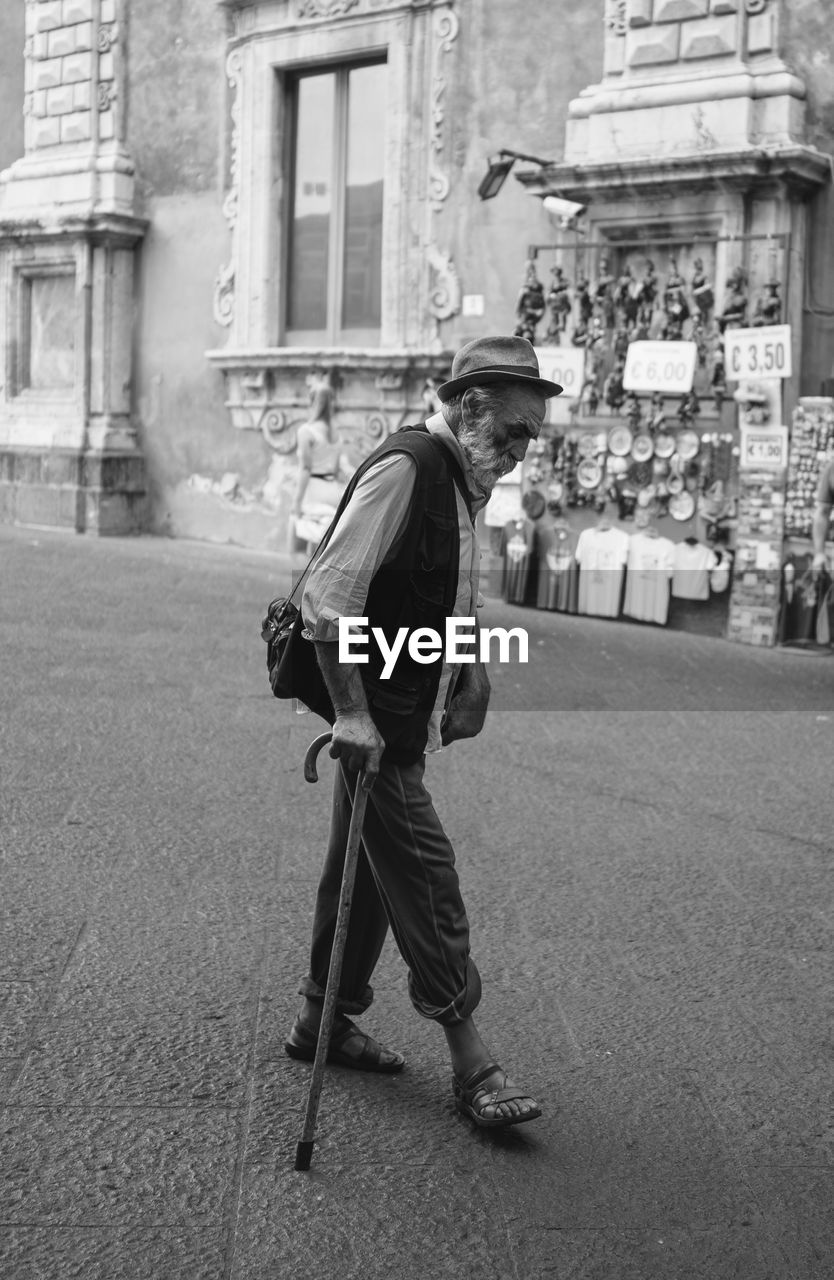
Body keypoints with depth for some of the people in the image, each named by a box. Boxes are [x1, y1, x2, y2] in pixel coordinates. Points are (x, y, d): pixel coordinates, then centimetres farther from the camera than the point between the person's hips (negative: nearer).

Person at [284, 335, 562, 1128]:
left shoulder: (461, 480, 12)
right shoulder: (403, 469, -17)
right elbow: (328, 597, -22)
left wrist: (470, 674, 13)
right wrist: (352, 713, -23)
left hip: (404, 719, 9)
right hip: (373, 720, -9)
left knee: (366, 874, 17)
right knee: (426, 883, -6)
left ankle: (323, 1021, 32)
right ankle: (470, 1065, 2)